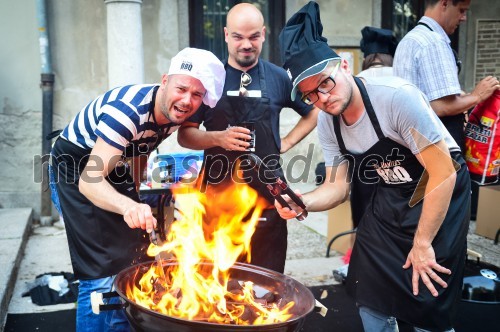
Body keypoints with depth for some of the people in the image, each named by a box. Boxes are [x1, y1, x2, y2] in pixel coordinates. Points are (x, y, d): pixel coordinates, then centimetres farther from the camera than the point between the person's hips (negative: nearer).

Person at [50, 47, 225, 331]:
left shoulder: (175, 115, -9)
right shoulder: (127, 110, -34)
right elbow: (89, 180, -41)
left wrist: (135, 199, 16)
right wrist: (129, 206, -59)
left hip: (111, 165, 8)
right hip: (77, 166, -8)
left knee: (133, 258, 14)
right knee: (104, 270, -14)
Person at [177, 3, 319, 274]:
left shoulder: (279, 78, 5)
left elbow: (314, 112, 20)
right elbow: (184, 135, 2)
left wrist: (287, 142, 6)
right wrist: (218, 138, -17)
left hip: (266, 193, 1)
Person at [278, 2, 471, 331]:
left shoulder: (396, 97, -29)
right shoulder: (327, 122, -8)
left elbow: (444, 173, -25)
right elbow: (338, 187, -2)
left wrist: (422, 244, -19)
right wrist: (299, 202, -24)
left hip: (442, 193, -6)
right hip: (390, 197, 6)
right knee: (371, 296, 10)